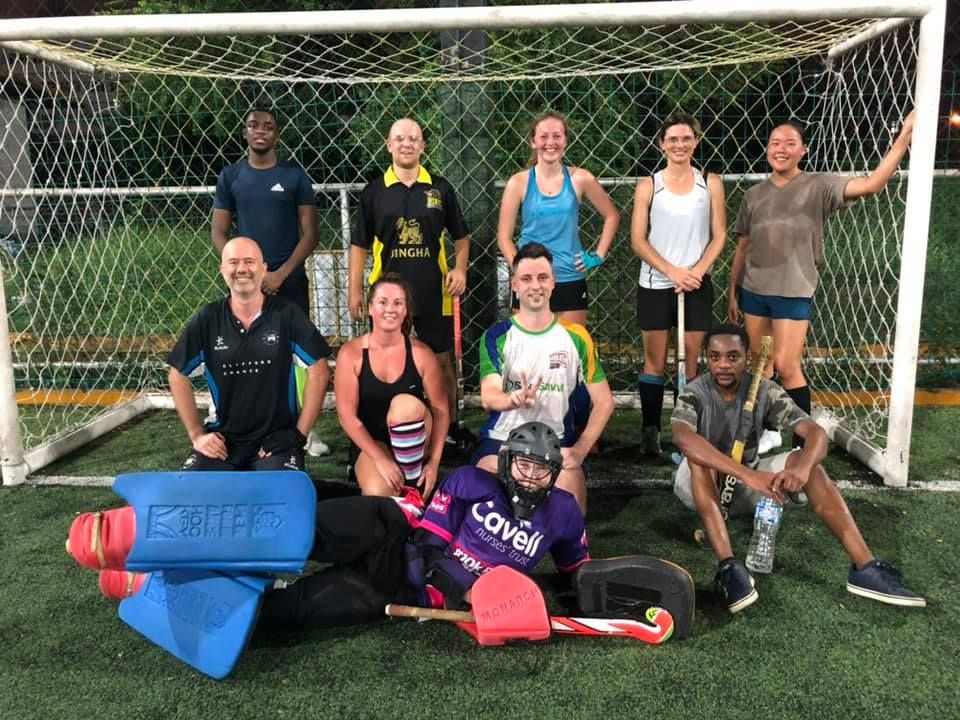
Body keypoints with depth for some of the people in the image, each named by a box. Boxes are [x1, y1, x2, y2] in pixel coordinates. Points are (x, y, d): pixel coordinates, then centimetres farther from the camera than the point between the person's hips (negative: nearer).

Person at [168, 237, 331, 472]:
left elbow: (319, 371, -4)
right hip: (222, 438, 3)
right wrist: (197, 434, 5)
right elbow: (178, 375, 11)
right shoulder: (207, 319, 2)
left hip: (276, 438, -2)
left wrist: (300, 433, -7)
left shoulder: (286, 314, -4)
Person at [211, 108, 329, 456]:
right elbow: (218, 234, 6)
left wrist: (281, 273, -12)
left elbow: (310, 233, -2)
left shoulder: (294, 175, 1)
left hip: (290, 281, -1)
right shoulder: (230, 176, 6)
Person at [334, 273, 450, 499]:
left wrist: (434, 463, -14)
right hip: (370, 443, -2)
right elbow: (347, 416, -11)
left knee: (405, 403, -32)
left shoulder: (421, 354, -7)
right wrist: (381, 459, -20)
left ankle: (412, 481, -14)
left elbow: (441, 410, -6)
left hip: (413, 445, 2)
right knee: (378, 495, -33)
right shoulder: (350, 354, -9)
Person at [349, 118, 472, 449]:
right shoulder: (373, 191, 4)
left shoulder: (440, 188, 4)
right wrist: (354, 290, 1)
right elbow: (359, 245, 6)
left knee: (442, 361, 8)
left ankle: (449, 427, 23)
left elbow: (461, 237, 11)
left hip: (434, 294, 0)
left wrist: (460, 268, -6)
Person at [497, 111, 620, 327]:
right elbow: (504, 237, 1)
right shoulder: (519, 183, -2)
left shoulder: (580, 179, 0)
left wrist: (599, 255, 4)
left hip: (571, 281, 1)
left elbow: (611, 216, 12)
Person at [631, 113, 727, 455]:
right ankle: (651, 430, 10)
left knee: (691, 362, 5)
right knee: (655, 362, 3)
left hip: (696, 285, 1)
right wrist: (672, 271, -13)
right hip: (655, 285, -1)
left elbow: (719, 235, 3)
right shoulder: (648, 186, 1)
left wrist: (696, 271, -12)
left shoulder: (710, 183, 5)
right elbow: (638, 240, -3)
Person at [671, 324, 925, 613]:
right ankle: (728, 566, -44)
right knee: (699, 458, -36)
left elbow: (815, 432, -21)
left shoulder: (765, 391, -11)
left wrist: (801, 467, -45)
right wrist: (747, 474, -52)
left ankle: (864, 567, -26)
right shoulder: (694, 394, -20)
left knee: (805, 460, -20)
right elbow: (684, 439, -42)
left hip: (745, 484, 3)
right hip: (701, 486, -3)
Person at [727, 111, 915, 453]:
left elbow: (872, 184, -19)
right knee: (761, 366, 10)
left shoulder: (818, 186, -4)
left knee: (787, 367, -5)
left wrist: (904, 136, -24)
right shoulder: (754, 194, 7)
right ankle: (767, 431, 25)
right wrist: (732, 292, 12)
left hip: (793, 293, -4)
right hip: (753, 291, 4)